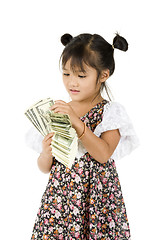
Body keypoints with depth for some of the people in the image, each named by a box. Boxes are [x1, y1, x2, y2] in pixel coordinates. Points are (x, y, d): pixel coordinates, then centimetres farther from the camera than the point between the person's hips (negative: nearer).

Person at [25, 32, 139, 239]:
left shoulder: (111, 112, -2)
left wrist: (77, 122, -25)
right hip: (59, 196, 3)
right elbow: (44, 168, 9)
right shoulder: (57, 112, 7)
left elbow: (104, 154, -18)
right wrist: (46, 154, -13)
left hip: (97, 197, -2)